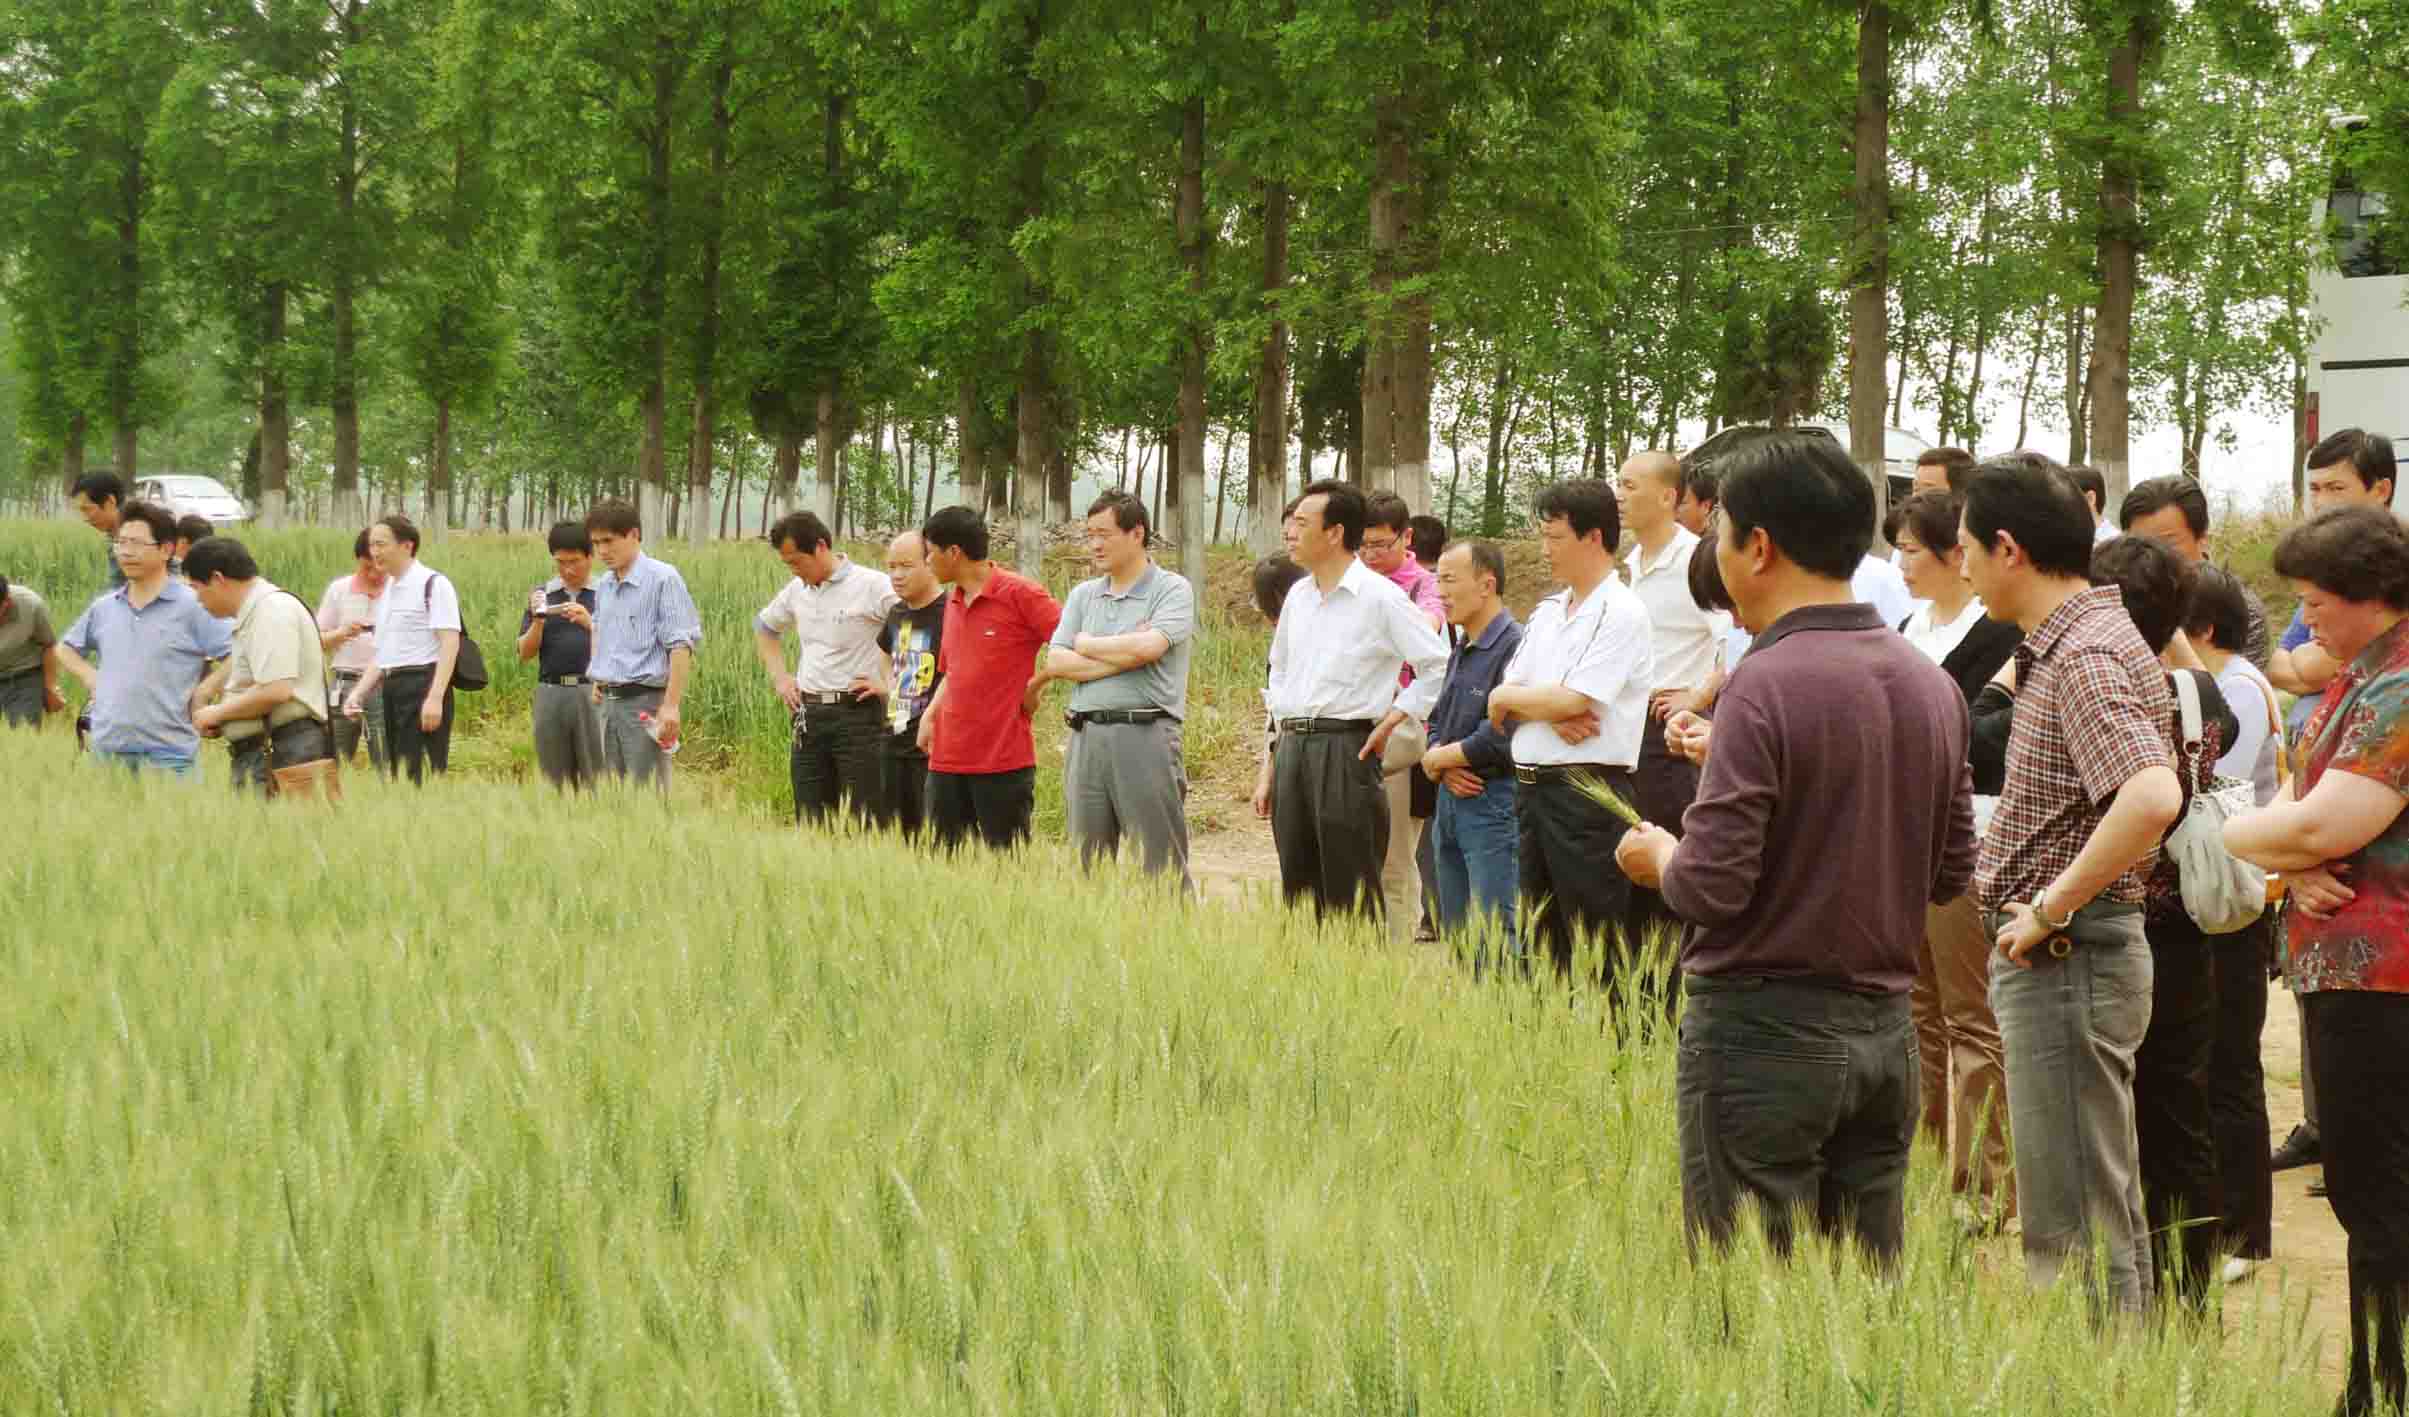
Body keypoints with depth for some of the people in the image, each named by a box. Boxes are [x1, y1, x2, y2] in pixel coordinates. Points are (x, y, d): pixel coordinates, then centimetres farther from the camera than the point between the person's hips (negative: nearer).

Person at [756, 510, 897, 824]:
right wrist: (778, 677, 18)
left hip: (857, 713, -6)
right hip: (808, 714, 6)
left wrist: (890, 683, -14)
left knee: (861, 822, -7)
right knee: (810, 821, 7)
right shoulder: (796, 590, 11)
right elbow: (764, 627, 31)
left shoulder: (873, 587, -11)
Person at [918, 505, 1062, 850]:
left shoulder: (1019, 594, -9)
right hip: (947, 760, 7)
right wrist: (930, 715, 12)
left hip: (1004, 760, -7)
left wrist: (1037, 683, -10)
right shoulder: (952, 601, 14)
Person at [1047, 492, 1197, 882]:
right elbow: (1055, 662, 5)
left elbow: (1148, 646, -16)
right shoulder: (1083, 595, 16)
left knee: (1160, 866, -5)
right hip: (1086, 736, 5)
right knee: (1088, 865, 8)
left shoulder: (1173, 589, 0)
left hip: (1145, 736, -5)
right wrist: (1125, 657, -6)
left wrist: (1087, 645, 0)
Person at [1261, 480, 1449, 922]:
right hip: (1291, 748, 7)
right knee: (1298, 891, 8)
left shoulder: (1380, 597, -7)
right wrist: (1271, 769, 20)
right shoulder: (1298, 596, 14)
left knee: (1351, 900, -6)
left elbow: (1439, 666, -6)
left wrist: (1392, 720, -8)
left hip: (1344, 750, -7)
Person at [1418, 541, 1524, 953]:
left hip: (1493, 803, -10)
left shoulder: (1514, 646, -14)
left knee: (1493, 935, -12)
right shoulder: (1459, 652, 17)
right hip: (1451, 799, 10)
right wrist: (1445, 769, -1)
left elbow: (1502, 735, -22)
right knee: (1455, 932, 12)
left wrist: (1440, 757, -7)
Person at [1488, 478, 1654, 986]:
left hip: (1588, 789, -8)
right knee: (1542, 940, 12)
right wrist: (1552, 713, -10)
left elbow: (1573, 701, -17)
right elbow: (1503, 707, 11)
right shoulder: (1547, 612, 16)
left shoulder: (1621, 613, -9)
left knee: (1596, 945, -5)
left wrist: (1506, 698, 1)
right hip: (1533, 787, 8)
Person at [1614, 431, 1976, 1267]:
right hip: (1885, 1028, 7)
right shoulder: (1931, 684, 7)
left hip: (1764, 1026, -7)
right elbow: (1951, 871, 13)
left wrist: (1656, 858, 1)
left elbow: (1713, 886, -19)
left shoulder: (1766, 685, -16)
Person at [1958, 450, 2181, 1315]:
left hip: (2066, 960, -10)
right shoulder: (2071, 641, 11)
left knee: (2072, 1225, -5)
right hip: (2058, 960, 10)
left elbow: (2153, 797, -35)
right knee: (2102, 1206, 17)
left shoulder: (2085, 658, -19)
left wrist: (2049, 910, -27)